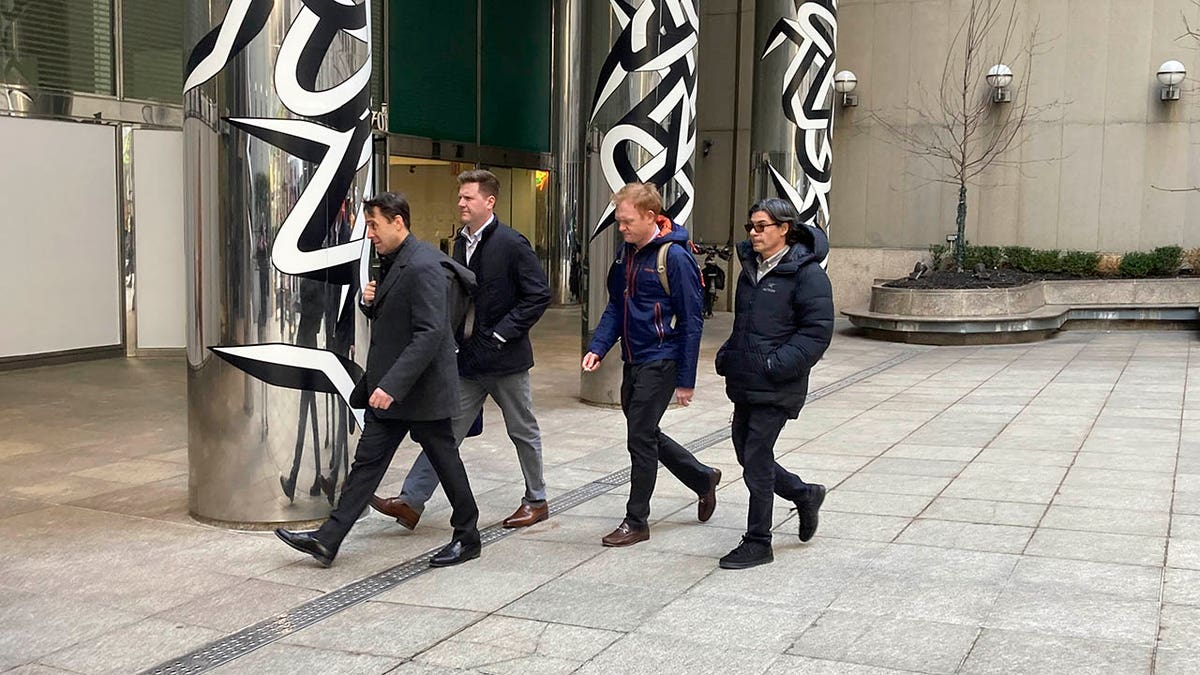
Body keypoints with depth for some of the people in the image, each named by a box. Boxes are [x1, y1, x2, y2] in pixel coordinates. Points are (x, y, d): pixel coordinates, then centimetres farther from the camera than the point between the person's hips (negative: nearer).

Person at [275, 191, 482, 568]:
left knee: (445, 461, 6)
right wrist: (371, 302, -1)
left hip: (420, 387, -9)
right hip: (389, 387, 9)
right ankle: (327, 540, 9)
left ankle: (468, 538, 22)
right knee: (367, 461, 8)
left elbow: (430, 334, -27)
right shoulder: (391, 263, 11)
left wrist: (392, 385, -30)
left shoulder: (424, 267, -20)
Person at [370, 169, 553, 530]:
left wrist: (503, 333, -16)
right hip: (468, 358, 7)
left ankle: (537, 501, 25)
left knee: (523, 432, 9)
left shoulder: (511, 243, -14)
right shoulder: (461, 243, 9)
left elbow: (539, 295, -15)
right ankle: (411, 502, 4)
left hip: (504, 357, -6)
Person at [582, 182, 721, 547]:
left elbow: (691, 322, -14)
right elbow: (616, 307, 16)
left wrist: (686, 380, -14)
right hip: (633, 362, 8)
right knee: (645, 435, 16)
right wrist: (597, 347, 0)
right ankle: (703, 478, 36)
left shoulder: (674, 257, -15)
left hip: (660, 362, -8)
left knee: (641, 438, -4)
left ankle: (636, 522, 9)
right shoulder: (627, 253, 8)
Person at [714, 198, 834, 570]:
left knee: (756, 462, -4)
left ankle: (757, 543, 10)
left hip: (776, 388, -8)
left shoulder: (807, 273, -12)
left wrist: (778, 365, -21)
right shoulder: (750, 267, 13)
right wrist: (727, 356, 9)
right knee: (748, 455, 15)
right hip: (745, 383, 8)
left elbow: (817, 331, -15)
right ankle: (804, 494, 37)